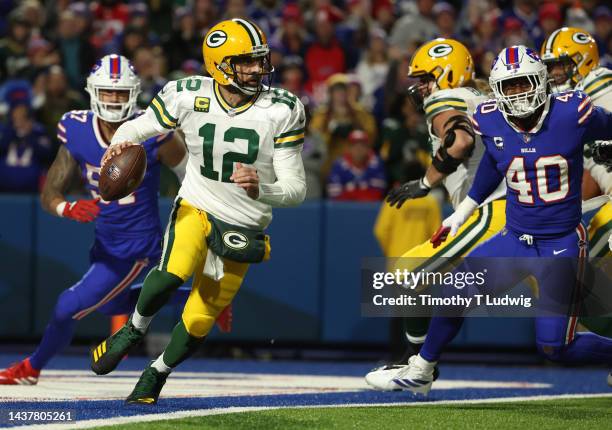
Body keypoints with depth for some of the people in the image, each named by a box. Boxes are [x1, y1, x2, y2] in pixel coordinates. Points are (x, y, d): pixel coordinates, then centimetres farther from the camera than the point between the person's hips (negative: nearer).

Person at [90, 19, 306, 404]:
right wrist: (120, 145, -20)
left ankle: (158, 373, 33)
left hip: (243, 228, 1)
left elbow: (296, 188, -17)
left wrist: (260, 189, -39)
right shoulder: (188, 97, -13)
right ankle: (134, 330, 0)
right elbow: (139, 127, 4)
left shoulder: (282, 110, -17)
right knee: (172, 275, -31)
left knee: (198, 322, 3)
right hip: (196, 207, 0)